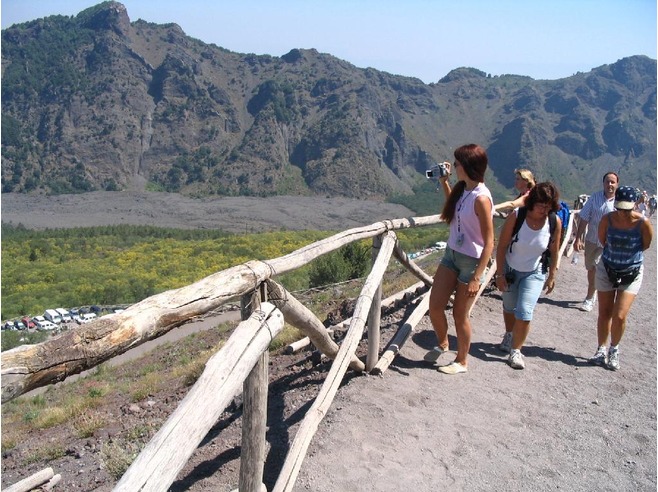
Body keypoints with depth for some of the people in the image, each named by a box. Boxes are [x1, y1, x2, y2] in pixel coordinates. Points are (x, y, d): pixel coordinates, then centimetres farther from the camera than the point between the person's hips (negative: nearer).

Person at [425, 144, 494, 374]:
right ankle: (442, 343, 34)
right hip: (451, 253, 7)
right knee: (435, 305, 6)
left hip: (471, 260, -7)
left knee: (459, 313, 6)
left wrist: (476, 278, -22)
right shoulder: (462, 189, 2)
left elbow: (489, 243, -21)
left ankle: (462, 361, 27)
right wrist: (444, 182, 15)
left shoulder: (481, 198, -22)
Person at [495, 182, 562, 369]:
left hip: (535, 273, 0)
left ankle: (516, 351, 6)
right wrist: (500, 274, -15)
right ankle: (509, 336, 48)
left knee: (524, 312, -12)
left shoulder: (555, 222, -17)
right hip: (510, 270, 1)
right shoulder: (516, 216, -22)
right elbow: (502, 246, -16)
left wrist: (552, 276, 3)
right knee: (509, 307, 20)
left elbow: (554, 251, -3)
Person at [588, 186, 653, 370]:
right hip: (607, 270, 2)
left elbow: (645, 245, -3)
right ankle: (602, 349, 26)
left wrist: (629, 256, 8)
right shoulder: (608, 219, -16)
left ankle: (614, 350, 17)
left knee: (619, 316, -8)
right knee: (604, 313, 9)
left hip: (631, 273, -2)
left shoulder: (643, 223, -20)